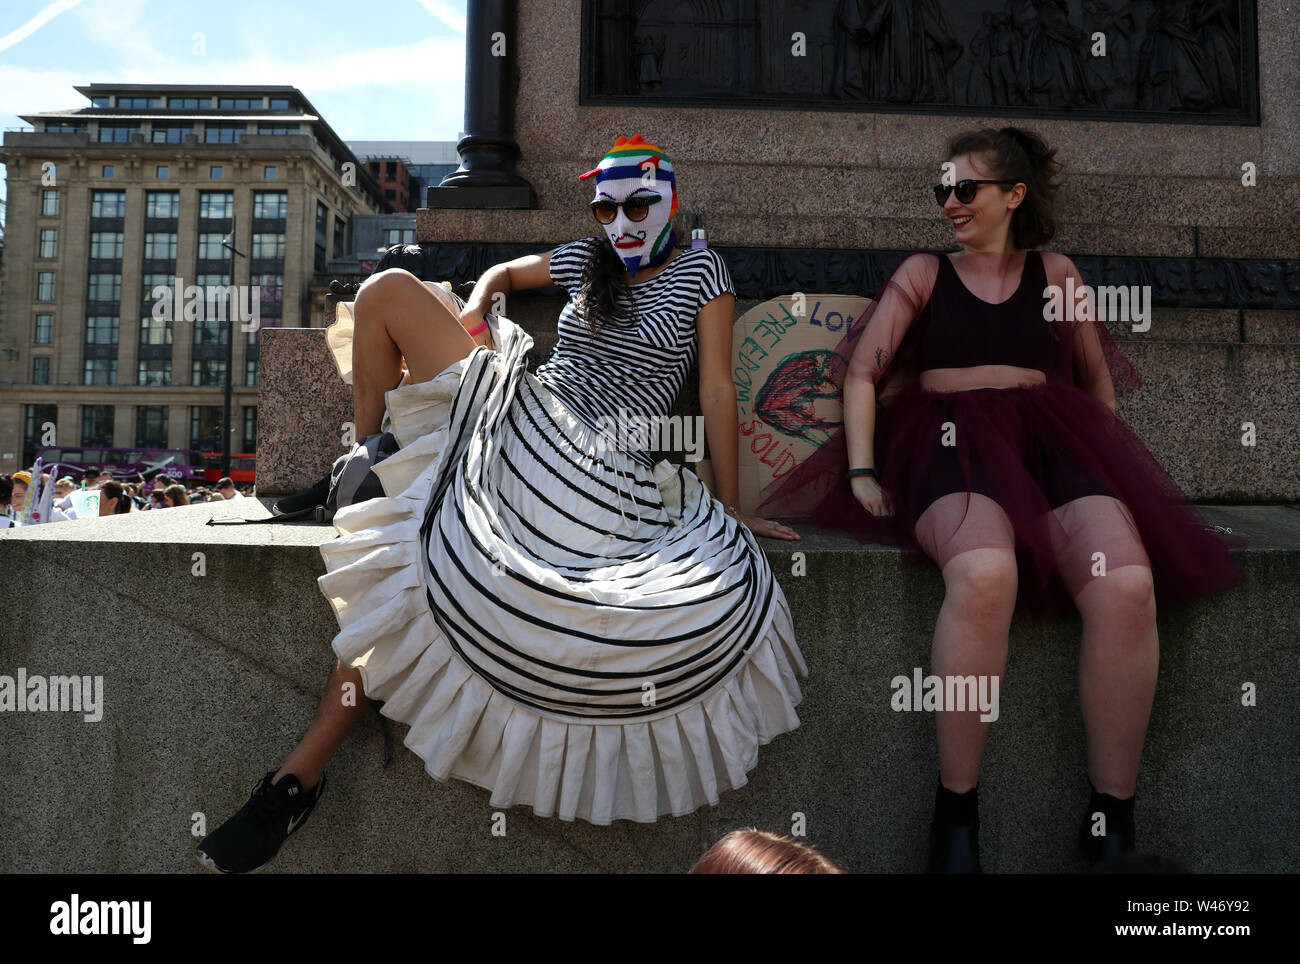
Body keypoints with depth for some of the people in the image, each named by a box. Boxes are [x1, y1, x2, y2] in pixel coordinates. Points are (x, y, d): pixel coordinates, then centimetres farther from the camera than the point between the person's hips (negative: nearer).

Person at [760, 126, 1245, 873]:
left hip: (1053, 440, 2)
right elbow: (862, 371, 7)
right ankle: (956, 810, -22)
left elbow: (1097, 379, 29)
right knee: (984, 574, -38)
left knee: (1129, 585, -30)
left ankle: (1112, 815, -14)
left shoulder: (1056, 274, 22)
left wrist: (1109, 467, 17)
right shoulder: (923, 272, 17)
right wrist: (861, 470, -6)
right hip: (951, 440, -2)